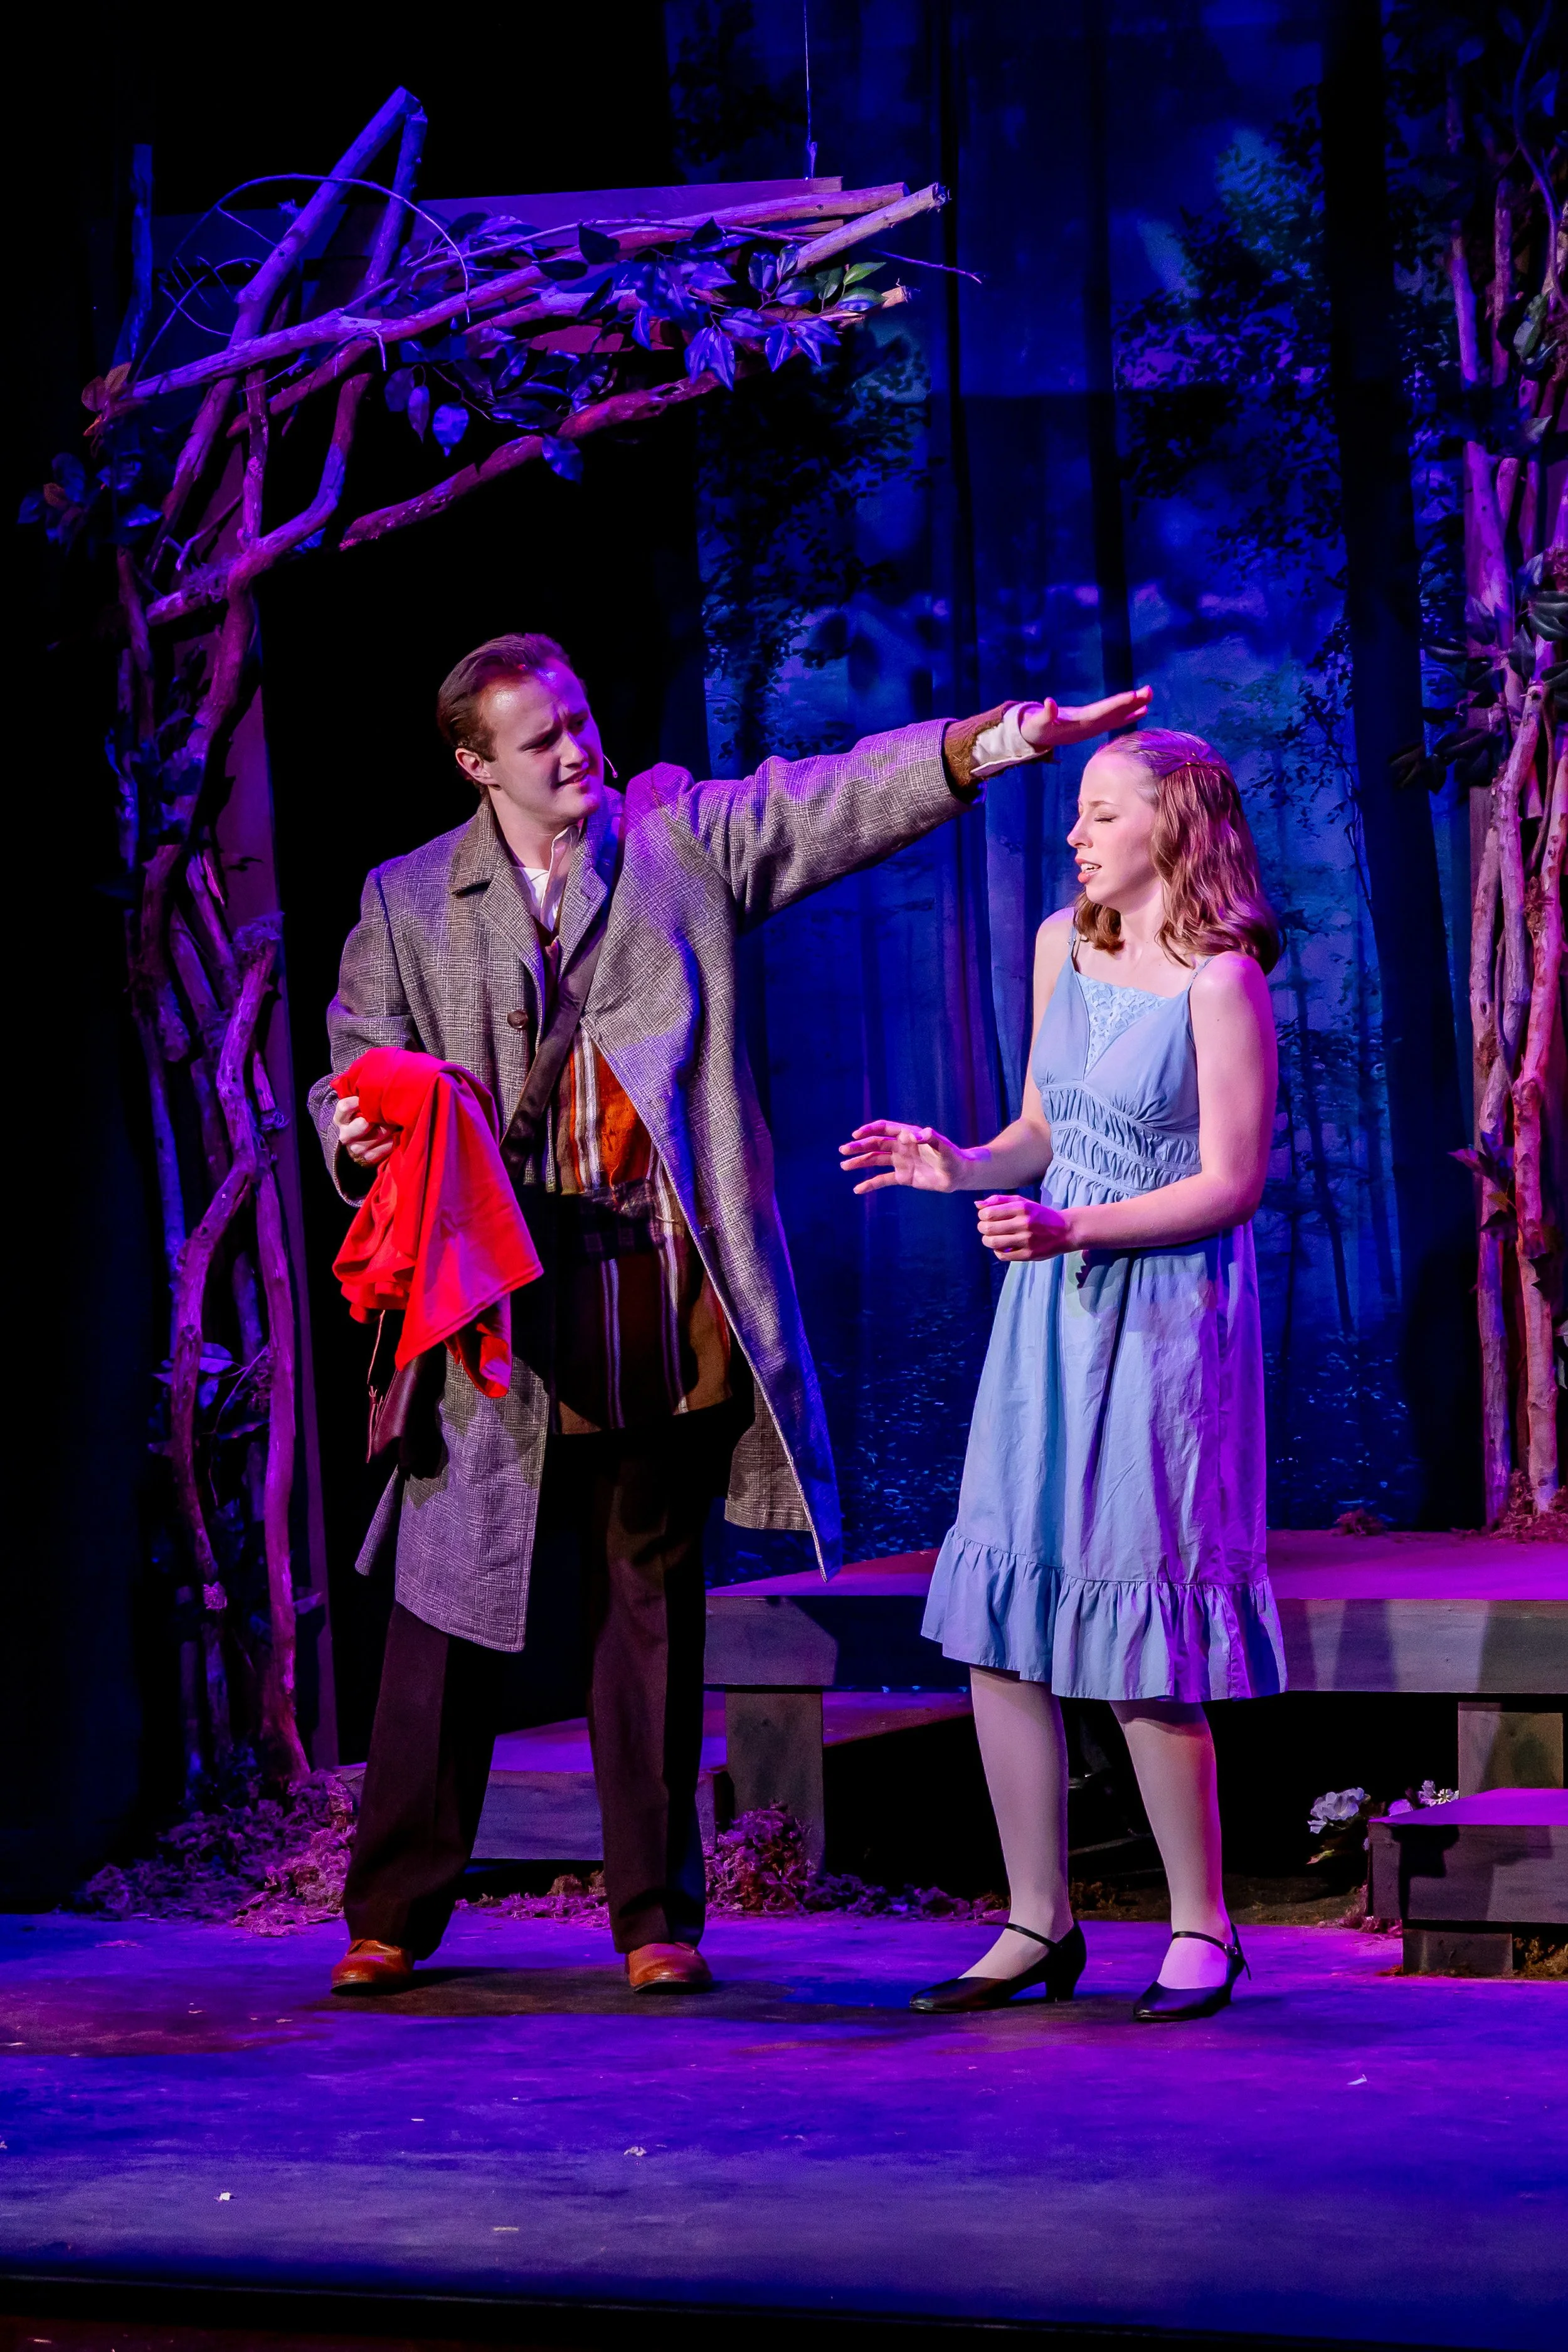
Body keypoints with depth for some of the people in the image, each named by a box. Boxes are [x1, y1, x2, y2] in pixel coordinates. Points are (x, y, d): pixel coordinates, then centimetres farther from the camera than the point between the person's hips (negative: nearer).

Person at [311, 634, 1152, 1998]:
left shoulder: (684, 837, 8)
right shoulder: (408, 904, 9)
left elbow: (834, 802, -3)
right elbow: (360, 1066, 11)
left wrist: (985, 745, -17)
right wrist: (357, 1136, -12)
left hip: (664, 1297, 0)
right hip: (495, 1296, 0)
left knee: (654, 1604, 7)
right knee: (454, 1601, 1)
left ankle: (658, 1915, 15)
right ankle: (395, 1915, 12)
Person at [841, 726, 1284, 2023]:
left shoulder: (1220, 980, -12)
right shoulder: (1064, 945, 9)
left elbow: (1231, 1186, -14)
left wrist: (1073, 1229, -23)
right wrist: (962, 1165, -4)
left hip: (1167, 1316, -7)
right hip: (1052, 1305, 7)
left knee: (1141, 1637, -4)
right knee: (998, 1621, 3)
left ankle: (1202, 1927, 11)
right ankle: (1039, 1924, 12)